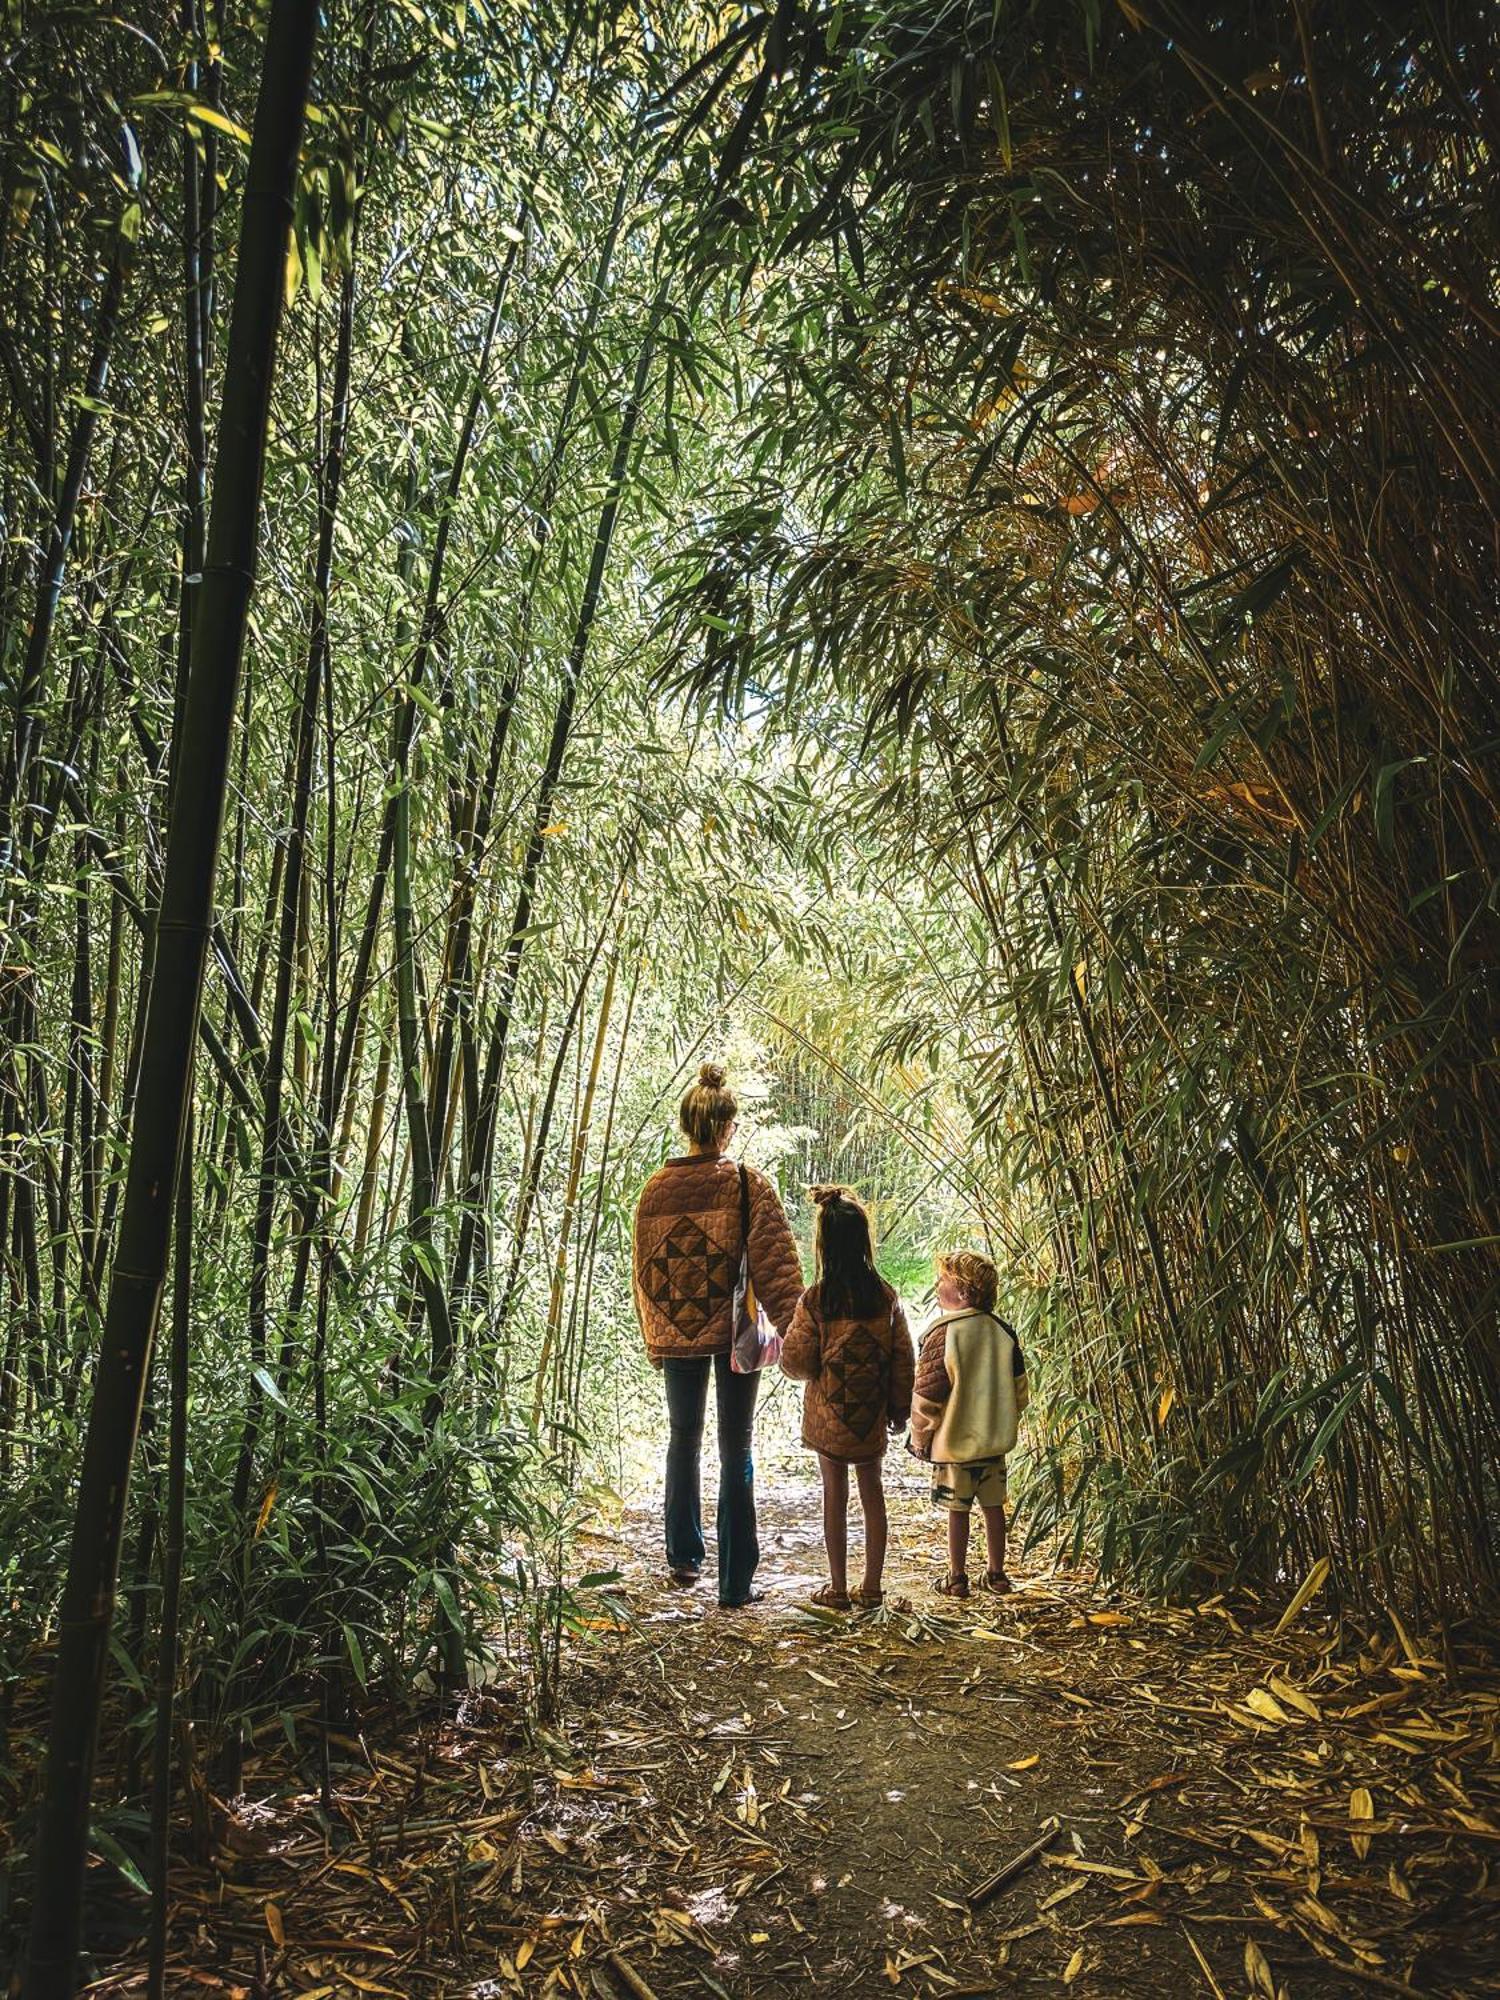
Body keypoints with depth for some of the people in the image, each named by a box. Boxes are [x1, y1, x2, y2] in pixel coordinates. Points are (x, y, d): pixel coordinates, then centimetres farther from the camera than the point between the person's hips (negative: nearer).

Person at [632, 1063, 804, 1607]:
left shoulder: (656, 1188, 0)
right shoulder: (747, 1184, -10)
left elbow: (643, 1269, 8)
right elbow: (774, 1261, -16)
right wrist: (794, 1328, -14)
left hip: (676, 1335, 3)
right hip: (734, 1334, -3)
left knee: (683, 1440, 21)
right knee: (735, 1452, 5)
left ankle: (684, 1559, 31)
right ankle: (735, 1582, 8)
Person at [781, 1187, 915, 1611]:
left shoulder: (815, 1299, -16)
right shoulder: (886, 1297, -7)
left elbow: (797, 1364, -11)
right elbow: (903, 1359, 0)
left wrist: (791, 1334, 8)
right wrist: (901, 1408, 11)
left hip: (827, 1416, -2)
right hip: (871, 1416, 3)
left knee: (835, 1496, 8)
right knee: (872, 1493, 14)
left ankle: (838, 1588, 16)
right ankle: (871, 1586, 21)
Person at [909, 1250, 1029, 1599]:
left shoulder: (942, 1335, -18)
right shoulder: (1003, 1332, 0)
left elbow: (926, 1397, -15)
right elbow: (1019, 1388, 7)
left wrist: (919, 1438, -1)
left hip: (953, 1440, -5)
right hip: (994, 1439, 5)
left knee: (957, 1511, 6)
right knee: (993, 1507, 15)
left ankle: (957, 1578, 16)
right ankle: (997, 1573, 25)